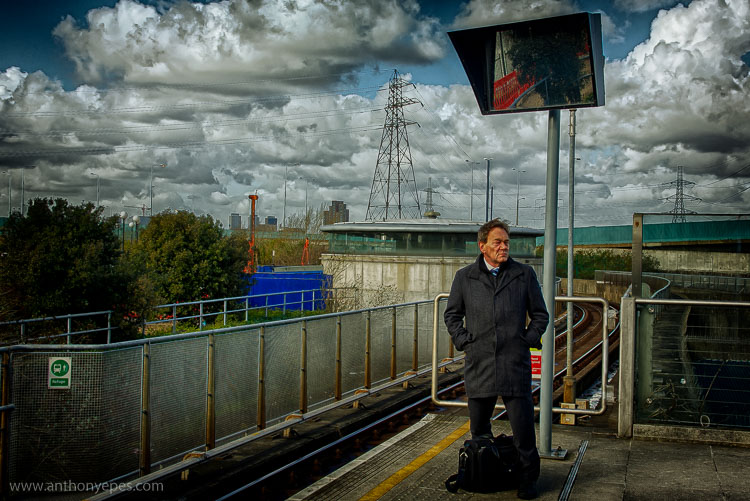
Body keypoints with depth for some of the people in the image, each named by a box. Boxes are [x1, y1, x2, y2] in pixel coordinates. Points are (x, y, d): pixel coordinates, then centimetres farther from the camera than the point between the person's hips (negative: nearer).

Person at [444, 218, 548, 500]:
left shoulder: (524, 275, 6)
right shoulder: (464, 277, 6)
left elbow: (540, 315, 13)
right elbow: (452, 314, 15)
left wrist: (528, 339, 1)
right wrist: (462, 340, 3)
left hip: (515, 363, -1)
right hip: (478, 363, 1)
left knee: (522, 425, -1)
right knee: (478, 429, 12)